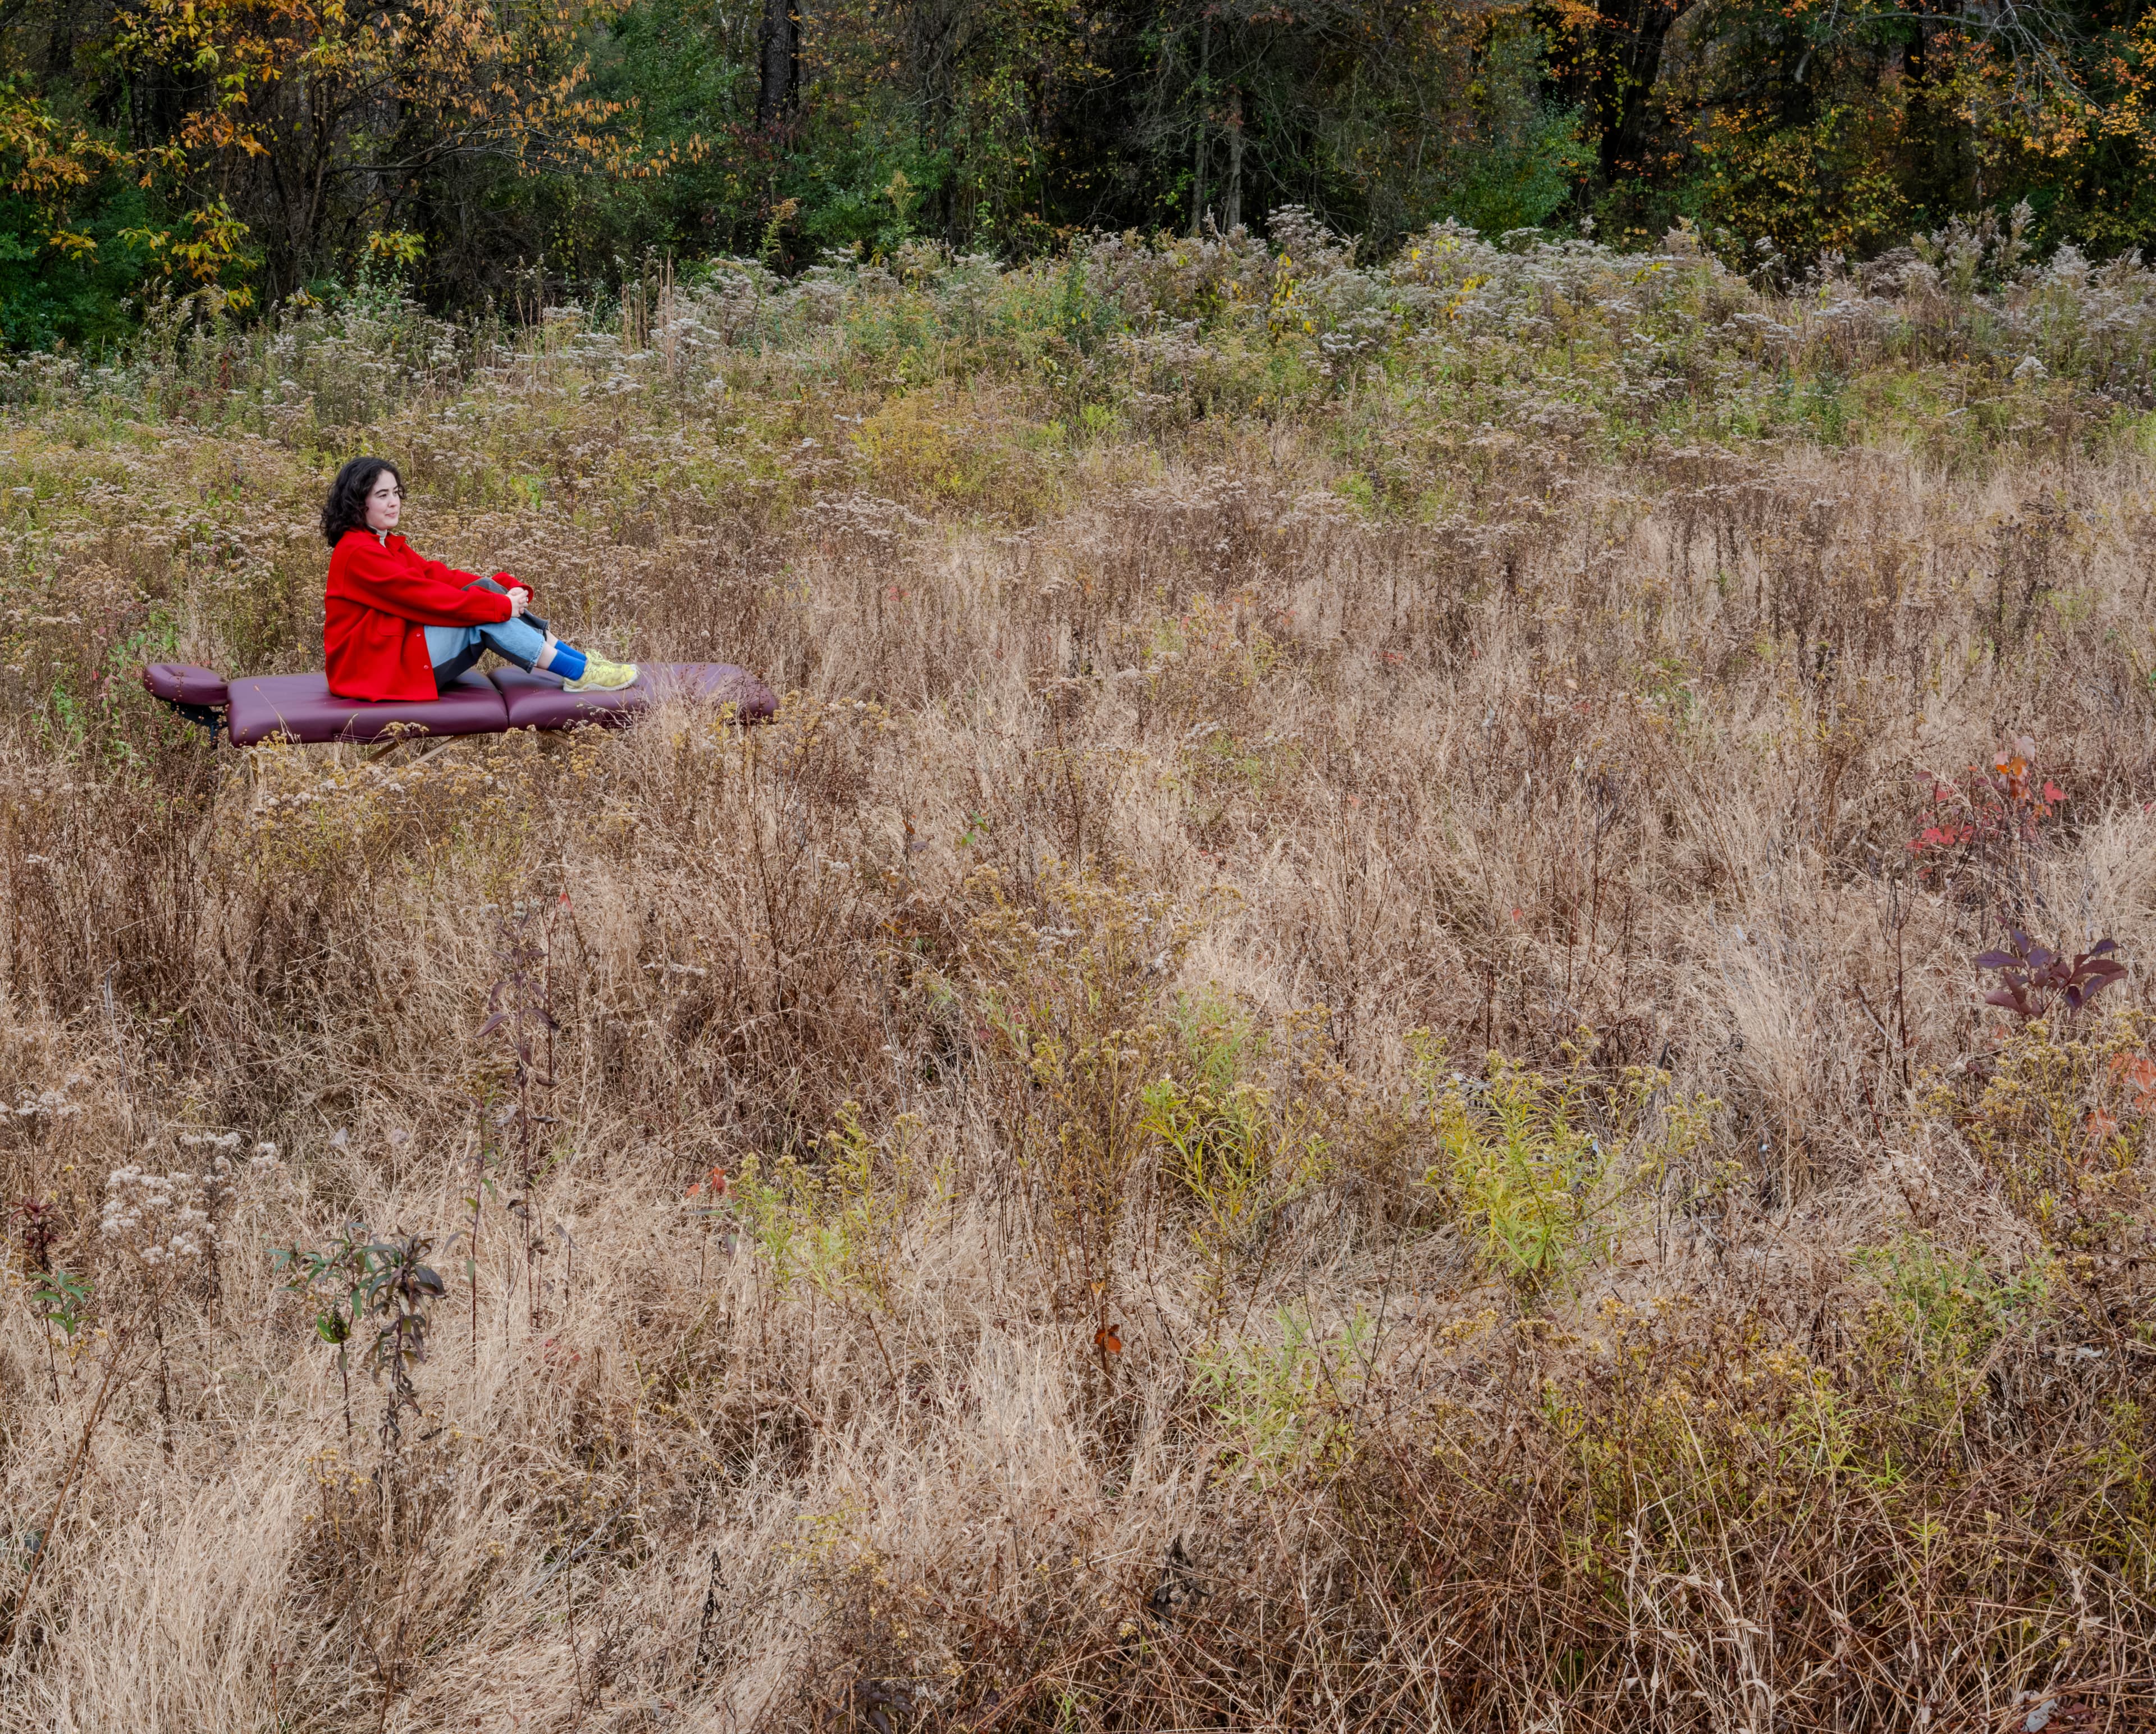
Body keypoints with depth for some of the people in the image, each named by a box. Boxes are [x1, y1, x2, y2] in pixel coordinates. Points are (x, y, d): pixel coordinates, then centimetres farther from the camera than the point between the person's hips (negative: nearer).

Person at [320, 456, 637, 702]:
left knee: (486, 589, -5)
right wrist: (501, 606, -20)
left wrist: (511, 590, -9)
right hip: (376, 668, -9)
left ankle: (580, 661, -11)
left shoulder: (388, 545, 17)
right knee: (483, 617, -20)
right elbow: (426, 597, -22)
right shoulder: (358, 554, -15)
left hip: (404, 650, 9)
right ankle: (580, 674, -19)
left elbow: (438, 577, 6)